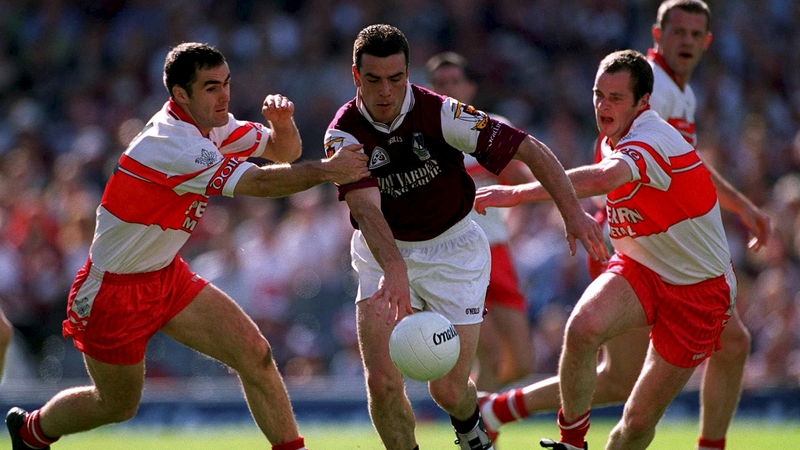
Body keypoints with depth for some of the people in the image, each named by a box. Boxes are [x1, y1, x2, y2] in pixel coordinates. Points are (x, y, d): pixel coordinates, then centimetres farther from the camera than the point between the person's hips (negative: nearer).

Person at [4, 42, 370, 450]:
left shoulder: (211, 124, -2)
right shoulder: (172, 144, -31)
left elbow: (282, 151, 5)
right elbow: (257, 182, -37)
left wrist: (282, 121, -17)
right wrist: (324, 171, -32)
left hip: (168, 276, 8)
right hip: (113, 290, -8)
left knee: (255, 354, -10)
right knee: (117, 406, 12)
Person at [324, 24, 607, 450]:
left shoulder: (439, 113, -20)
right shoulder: (344, 134, -19)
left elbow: (528, 148, -18)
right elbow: (366, 208, -33)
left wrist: (572, 211, -29)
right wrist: (393, 268, -51)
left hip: (452, 249, -1)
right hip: (382, 253, 1)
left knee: (448, 390, -4)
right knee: (382, 382, -15)